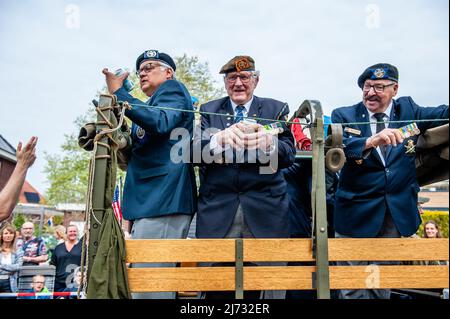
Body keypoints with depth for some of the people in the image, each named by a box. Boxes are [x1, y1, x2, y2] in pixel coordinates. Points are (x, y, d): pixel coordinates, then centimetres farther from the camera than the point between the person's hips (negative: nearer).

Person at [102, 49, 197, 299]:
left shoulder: (173, 89, 4)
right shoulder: (153, 104, 29)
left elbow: (160, 122, -18)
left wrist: (118, 93, -13)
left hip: (163, 199, -10)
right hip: (152, 199, 10)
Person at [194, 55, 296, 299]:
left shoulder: (276, 109, 11)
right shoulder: (209, 110, 13)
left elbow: (288, 155, -2)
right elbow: (195, 152, -2)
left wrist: (268, 142, -25)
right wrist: (220, 138, -23)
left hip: (263, 212, 0)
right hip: (218, 211, 1)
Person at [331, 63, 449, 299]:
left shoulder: (408, 109, 6)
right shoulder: (344, 116, -4)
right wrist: (372, 141, -38)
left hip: (397, 210, 3)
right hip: (356, 210, -2)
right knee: (353, 285, 5)